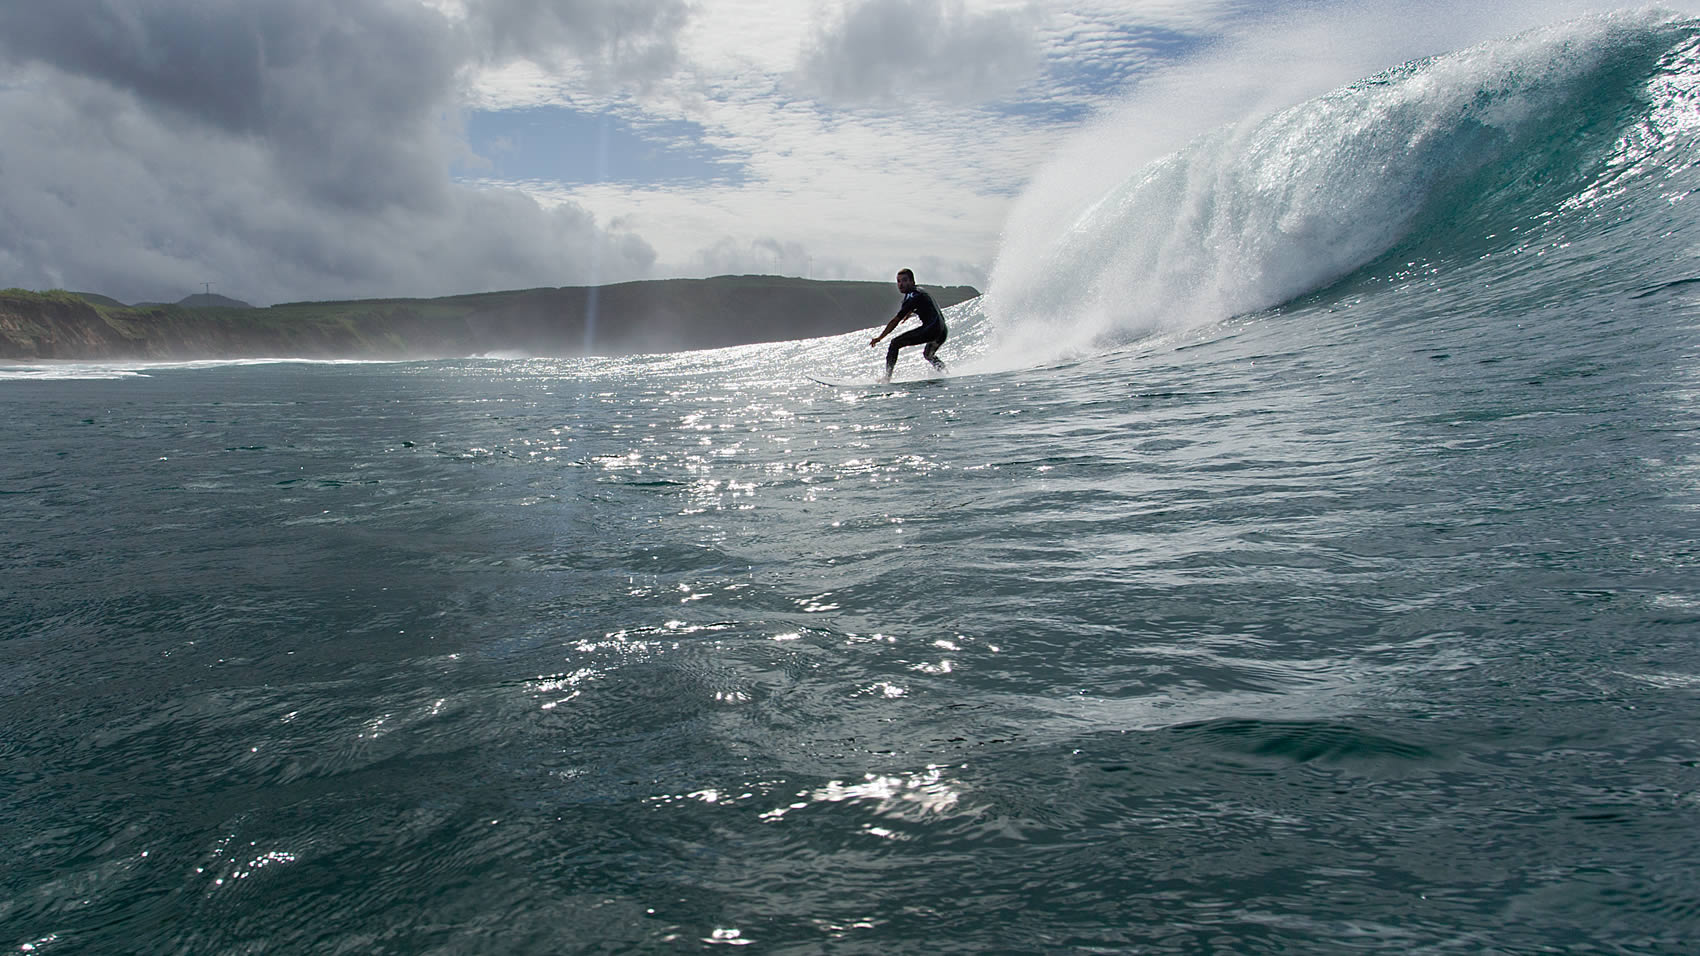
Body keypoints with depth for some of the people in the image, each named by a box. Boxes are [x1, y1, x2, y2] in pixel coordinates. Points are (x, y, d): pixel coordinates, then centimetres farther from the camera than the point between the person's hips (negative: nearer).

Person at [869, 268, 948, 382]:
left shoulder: (912, 297, -6)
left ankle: (887, 376, -12)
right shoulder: (920, 291, 21)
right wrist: (909, 313, 65)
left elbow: (895, 320, -8)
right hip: (943, 331, 10)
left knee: (895, 343, -6)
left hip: (931, 329, -10)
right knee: (928, 355, 35)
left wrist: (879, 338, -4)